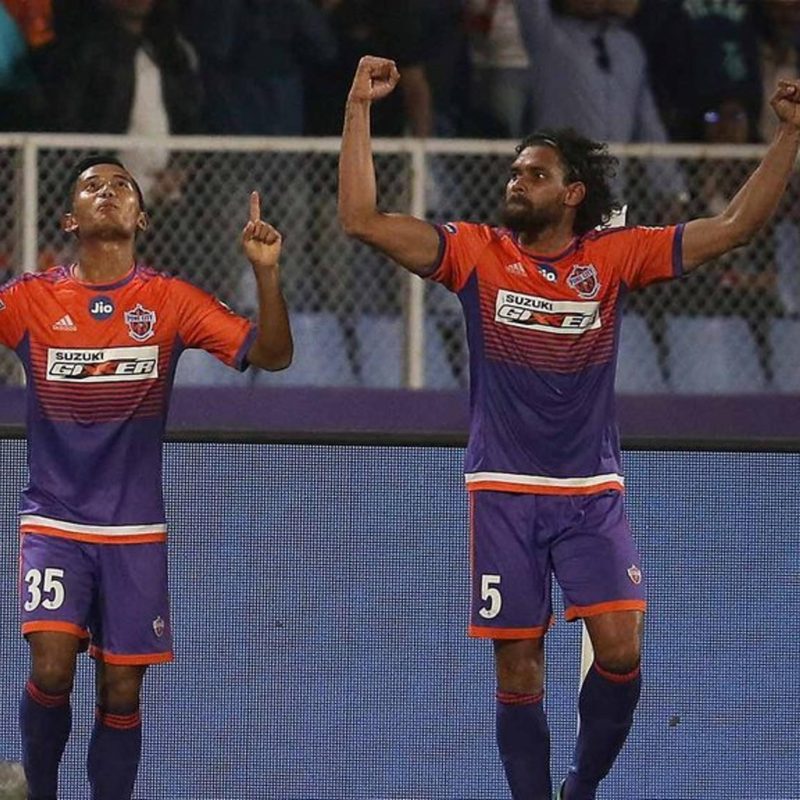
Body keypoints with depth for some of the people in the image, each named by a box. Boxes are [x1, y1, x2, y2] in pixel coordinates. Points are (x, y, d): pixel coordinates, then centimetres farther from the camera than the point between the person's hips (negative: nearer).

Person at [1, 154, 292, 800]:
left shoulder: (171, 301, 1)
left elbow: (271, 354, -4)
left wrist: (267, 273, -20)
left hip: (135, 529, 1)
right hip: (53, 522, -1)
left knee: (122, 692, 2)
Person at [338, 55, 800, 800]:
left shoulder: (614, 257, 1)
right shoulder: (476, 252, 0)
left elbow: (732, 226, 0)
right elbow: (362, 219, -7)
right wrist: (359, 108, -13)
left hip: (593, 492, 0)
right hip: (503, 493, 0)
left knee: (620, 650, -12)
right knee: (518, 671, 0)